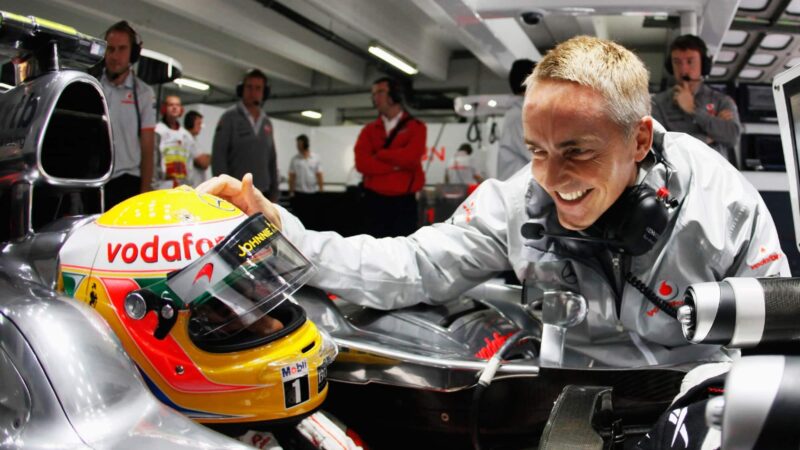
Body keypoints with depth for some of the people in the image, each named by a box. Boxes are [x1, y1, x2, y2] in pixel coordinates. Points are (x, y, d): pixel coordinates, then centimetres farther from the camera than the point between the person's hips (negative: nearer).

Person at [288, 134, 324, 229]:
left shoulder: (315, 158, 5)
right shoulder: (295, 159, 2)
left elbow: (319, 175, 5)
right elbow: (291, 177, 2)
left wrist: (320, 190, -1)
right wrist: (291, 192, -3)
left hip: (313, 193, 1)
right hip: (299, 194, -1)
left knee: (314, 218, 4)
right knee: (300, 218, 0)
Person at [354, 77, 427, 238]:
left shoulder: (416, 127, 3)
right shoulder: (369, 129, 11)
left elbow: (410, 157, -16)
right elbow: (362, 163, -5)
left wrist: (379, 154, -3)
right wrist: (396, 165, -11)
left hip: (404, 202, -2)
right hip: (375, 201, 3)